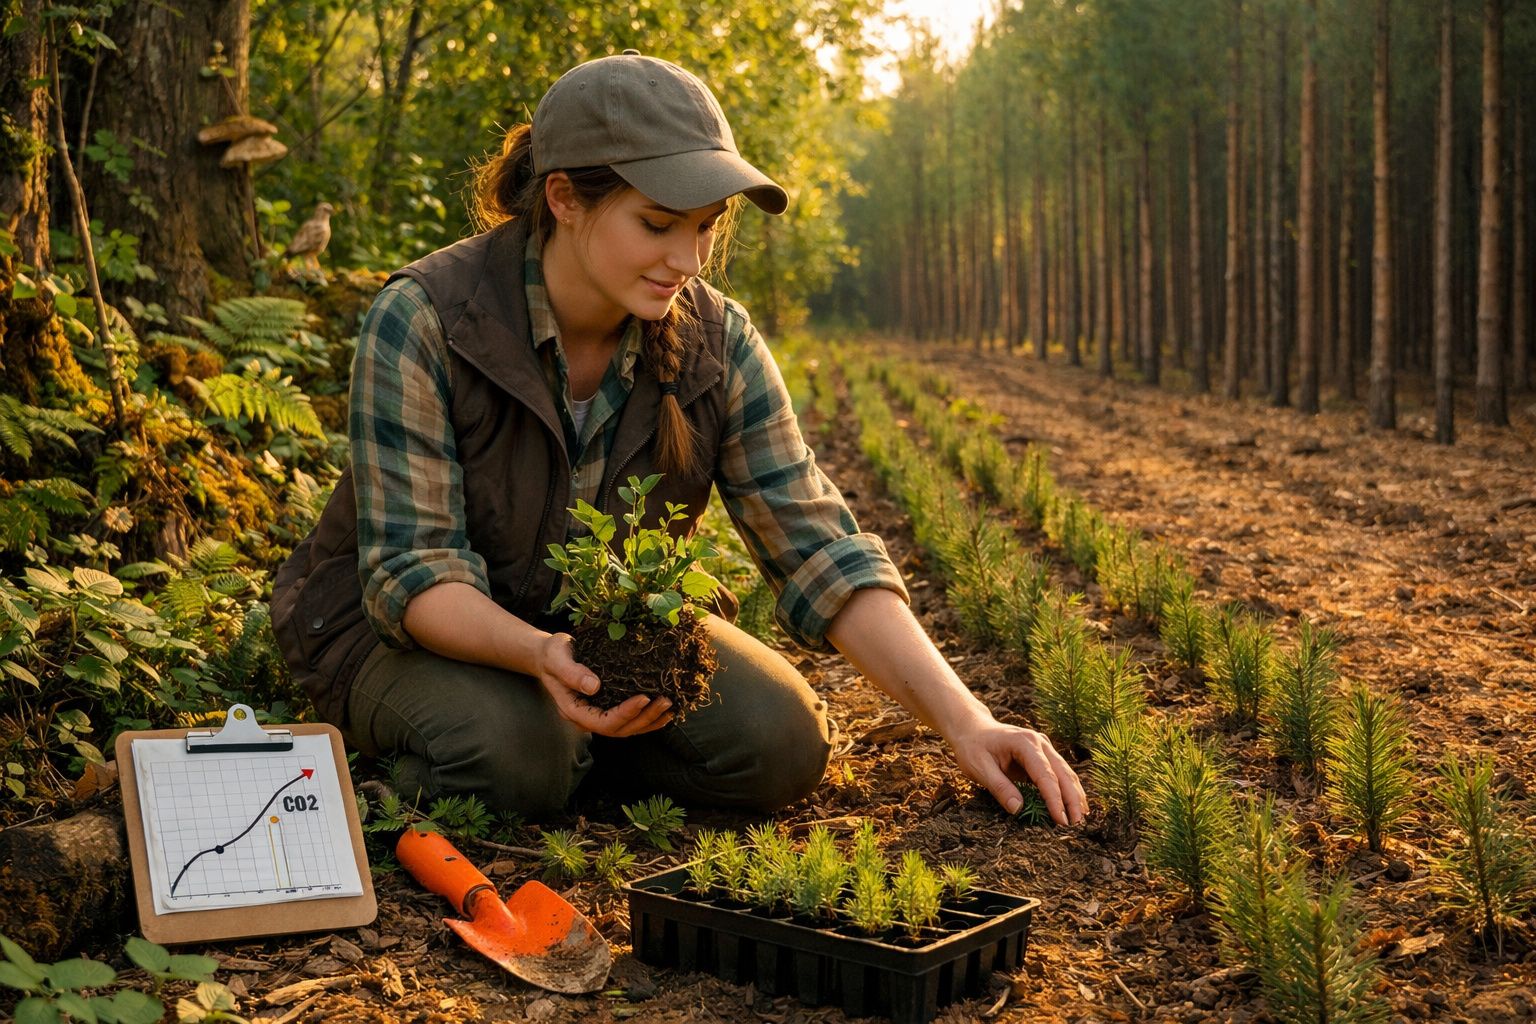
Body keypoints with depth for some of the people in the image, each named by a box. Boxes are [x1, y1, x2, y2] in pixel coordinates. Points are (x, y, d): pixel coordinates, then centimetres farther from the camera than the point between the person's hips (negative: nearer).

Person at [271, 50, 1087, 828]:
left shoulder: (718, 345, -14)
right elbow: (411, 571, -26)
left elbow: (816, 548, -17)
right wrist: (540, 654, -48)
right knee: (514, 758, -34)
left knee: (781, 742, -19)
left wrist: (965, 722, -28)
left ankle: (566, 740, 6)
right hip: (421, 627, -3)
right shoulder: (421, 322, -25)